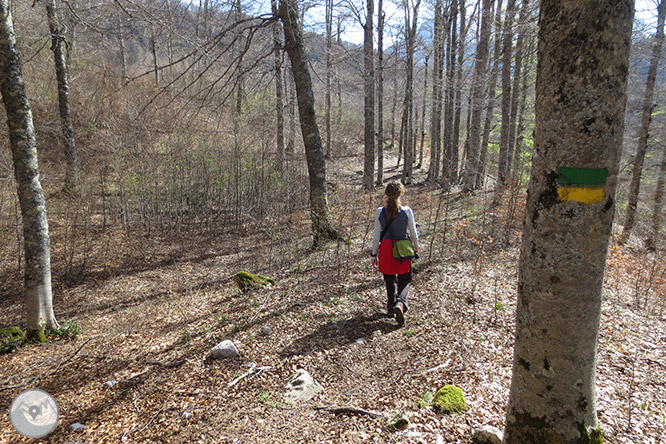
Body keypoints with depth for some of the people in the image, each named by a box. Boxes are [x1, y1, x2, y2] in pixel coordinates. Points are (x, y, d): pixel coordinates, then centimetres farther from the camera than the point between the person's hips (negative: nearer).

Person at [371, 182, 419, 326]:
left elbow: (376, 236, -3)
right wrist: (416, 245, 21)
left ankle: (391, 308, 27)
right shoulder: (407, 211, -10)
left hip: (386, 249, 1)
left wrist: (374, 254, 8)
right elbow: (413, 233, 1)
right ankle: (400, 303, -10)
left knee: (389, 281, 19)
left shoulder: (379, 212, -8)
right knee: (405, 280, 14)